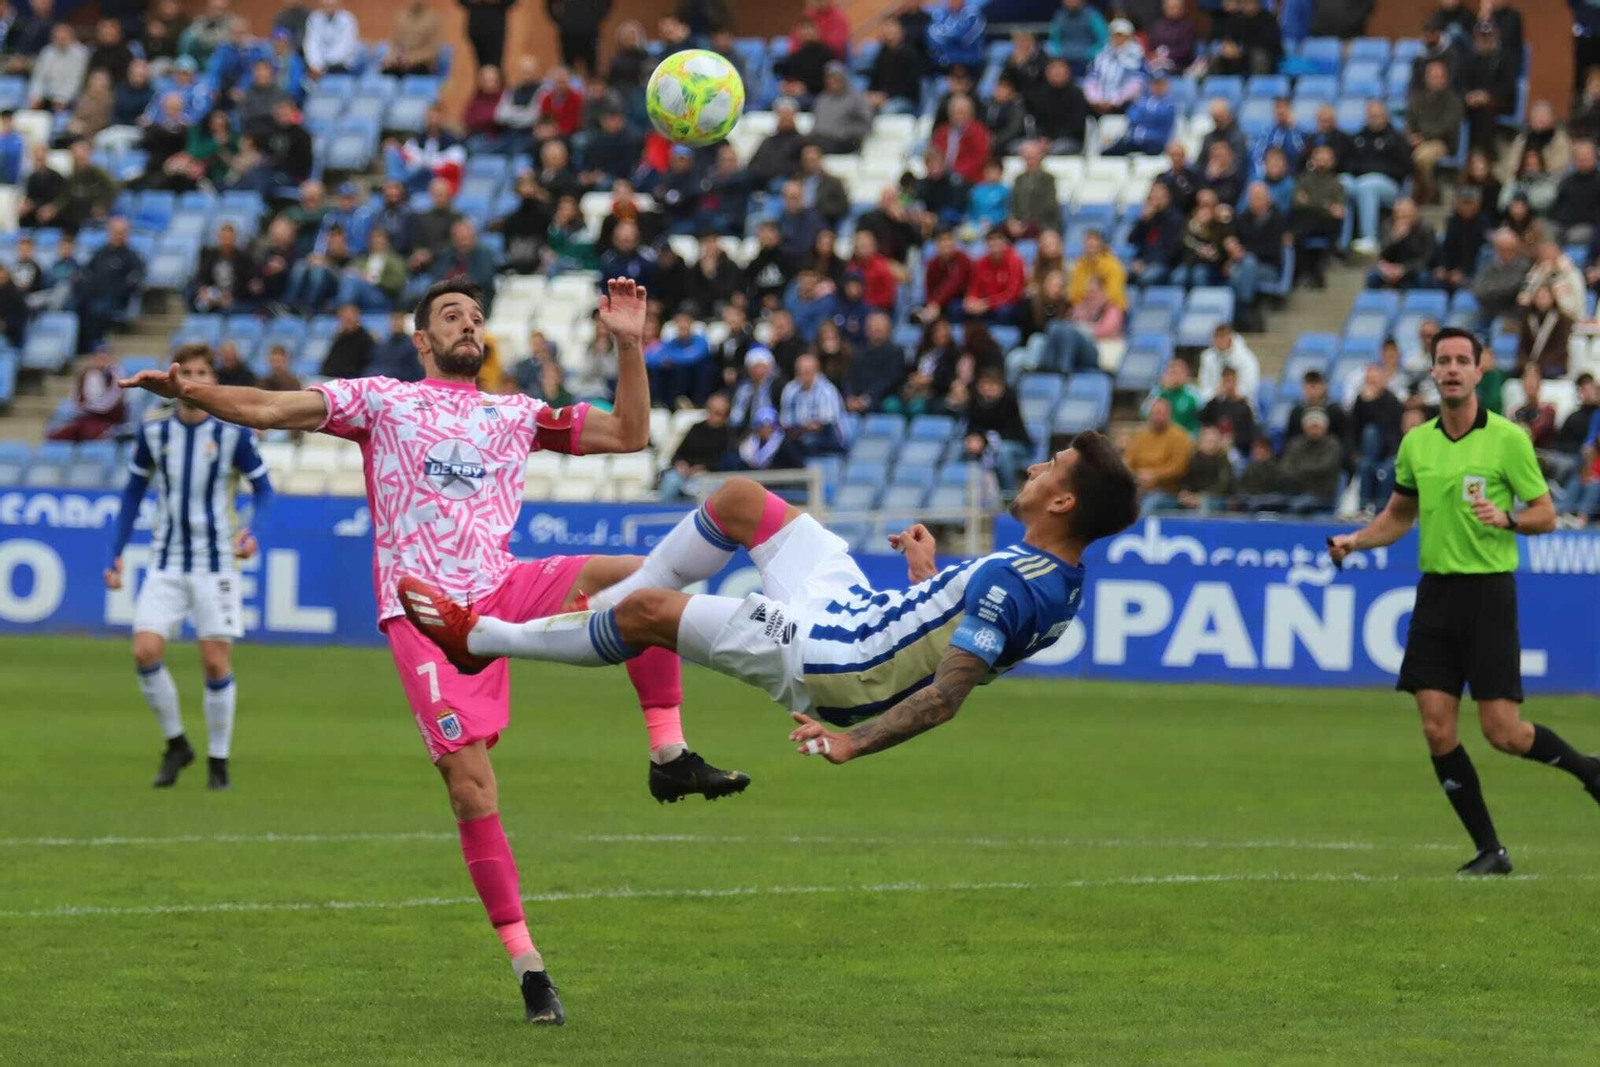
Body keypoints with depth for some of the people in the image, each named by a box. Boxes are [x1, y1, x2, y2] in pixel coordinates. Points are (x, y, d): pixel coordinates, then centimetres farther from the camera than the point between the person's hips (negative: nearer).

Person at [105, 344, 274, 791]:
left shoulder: (233, 435, -6)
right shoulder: (153, 432, 1)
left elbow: (263, 489, 0)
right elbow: (134, 492, 11)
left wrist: (251, 531, -19)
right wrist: (116, 553, 6)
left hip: (216, 564, -2)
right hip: (166, 564, 2)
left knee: (217, 663, -4)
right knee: (145, 651, -12)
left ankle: (218, 761, 12)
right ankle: (176, 744, 8)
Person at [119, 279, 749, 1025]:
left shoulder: (517, 415, 20)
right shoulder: (381, 401, 11)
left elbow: (628, 434, 19)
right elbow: (271, 409, 1)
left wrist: (628, 345, 7)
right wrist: (189, 392, -15)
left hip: (503, 591, 3)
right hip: (424, 614, -3)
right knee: (470, 785, -13)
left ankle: (669, 759, -15)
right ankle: (527, 968, -5)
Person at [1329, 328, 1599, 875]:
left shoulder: (1507, 438, -6)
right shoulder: (1416, 443, 8)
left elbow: (1546, 514, -2)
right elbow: (1399, 514, 21)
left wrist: (1507, 519, -22)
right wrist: (1356, 539, 4)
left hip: (1488, 589, -5)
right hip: (1435, 589, 5)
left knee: (1503, 732, -7)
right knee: (1437, 731, -3)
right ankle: (1490, 850, 7)